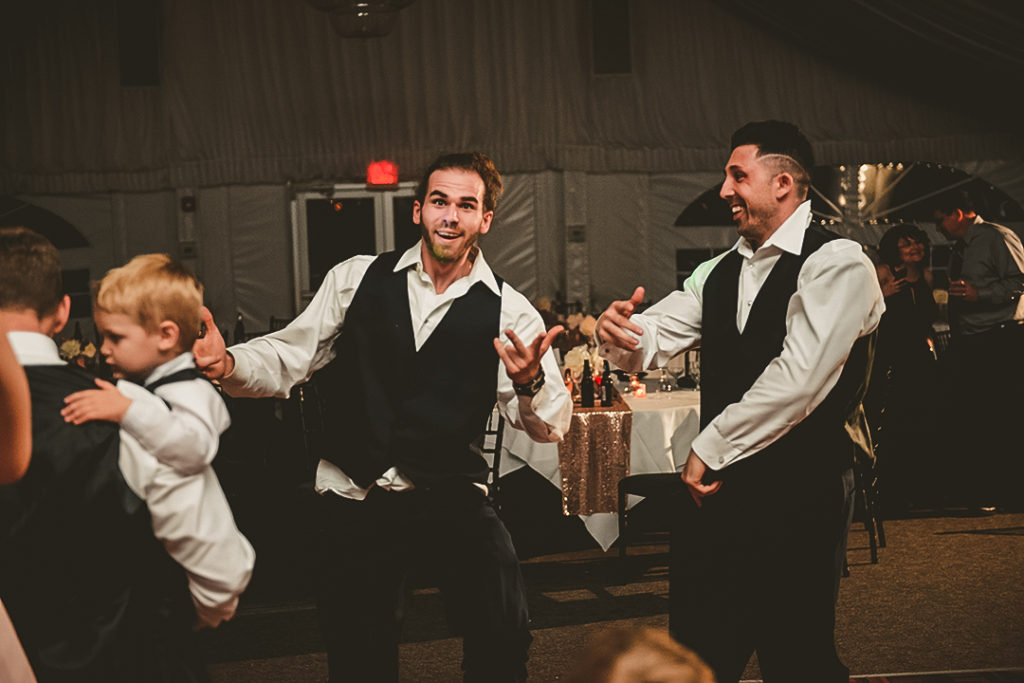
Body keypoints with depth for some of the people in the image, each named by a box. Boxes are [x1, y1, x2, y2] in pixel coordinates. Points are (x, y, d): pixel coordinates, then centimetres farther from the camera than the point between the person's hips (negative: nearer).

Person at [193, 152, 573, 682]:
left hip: (450, 499, -1)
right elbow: (287, 358, 0)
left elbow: (551, 424, -9)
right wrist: (228, 364, -21)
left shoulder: (508, 312, -2)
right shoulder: (356, 279, 3)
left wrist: (530, 382, -31)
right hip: (353, 499, 1)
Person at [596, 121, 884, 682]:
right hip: (717, 488, 7)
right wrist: (619, 332, -17)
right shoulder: (719, 273, 15)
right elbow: (652, 342, 8)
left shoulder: (838, 265, -10)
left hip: (798, 494, -7)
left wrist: (710, 448, -13)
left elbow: (798, 379, -20)